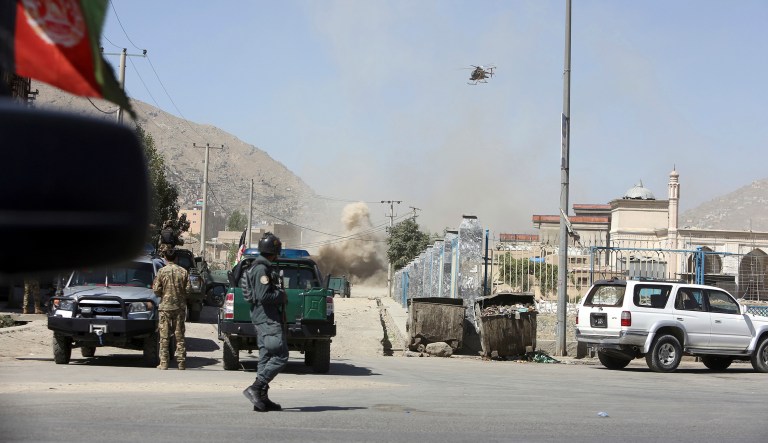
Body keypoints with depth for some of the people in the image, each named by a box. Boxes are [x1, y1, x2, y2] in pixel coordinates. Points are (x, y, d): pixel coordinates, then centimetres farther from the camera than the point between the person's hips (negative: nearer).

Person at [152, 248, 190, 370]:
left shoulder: (162, 271, -5)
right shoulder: (183, 272, -1)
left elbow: (156, 289, -6)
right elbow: (188, 289, -1)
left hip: (165, 306, -2)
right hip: (180, 307, 2)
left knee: (164, 337, 2)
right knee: (179, 336, 6)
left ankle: (164, 363, -1)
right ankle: (181, 363, 5)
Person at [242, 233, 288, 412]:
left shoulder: (263, 267, 18)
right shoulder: (262, 269, -15)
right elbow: (263, 296, -23)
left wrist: (279, 294, 14)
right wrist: (281, 295, -10)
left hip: (264, 318, 11)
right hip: (267, 318, -11)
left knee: (266, 357, 10)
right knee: (280, 356, -11)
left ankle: (262, 399, 10)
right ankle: (255, 389, -14)